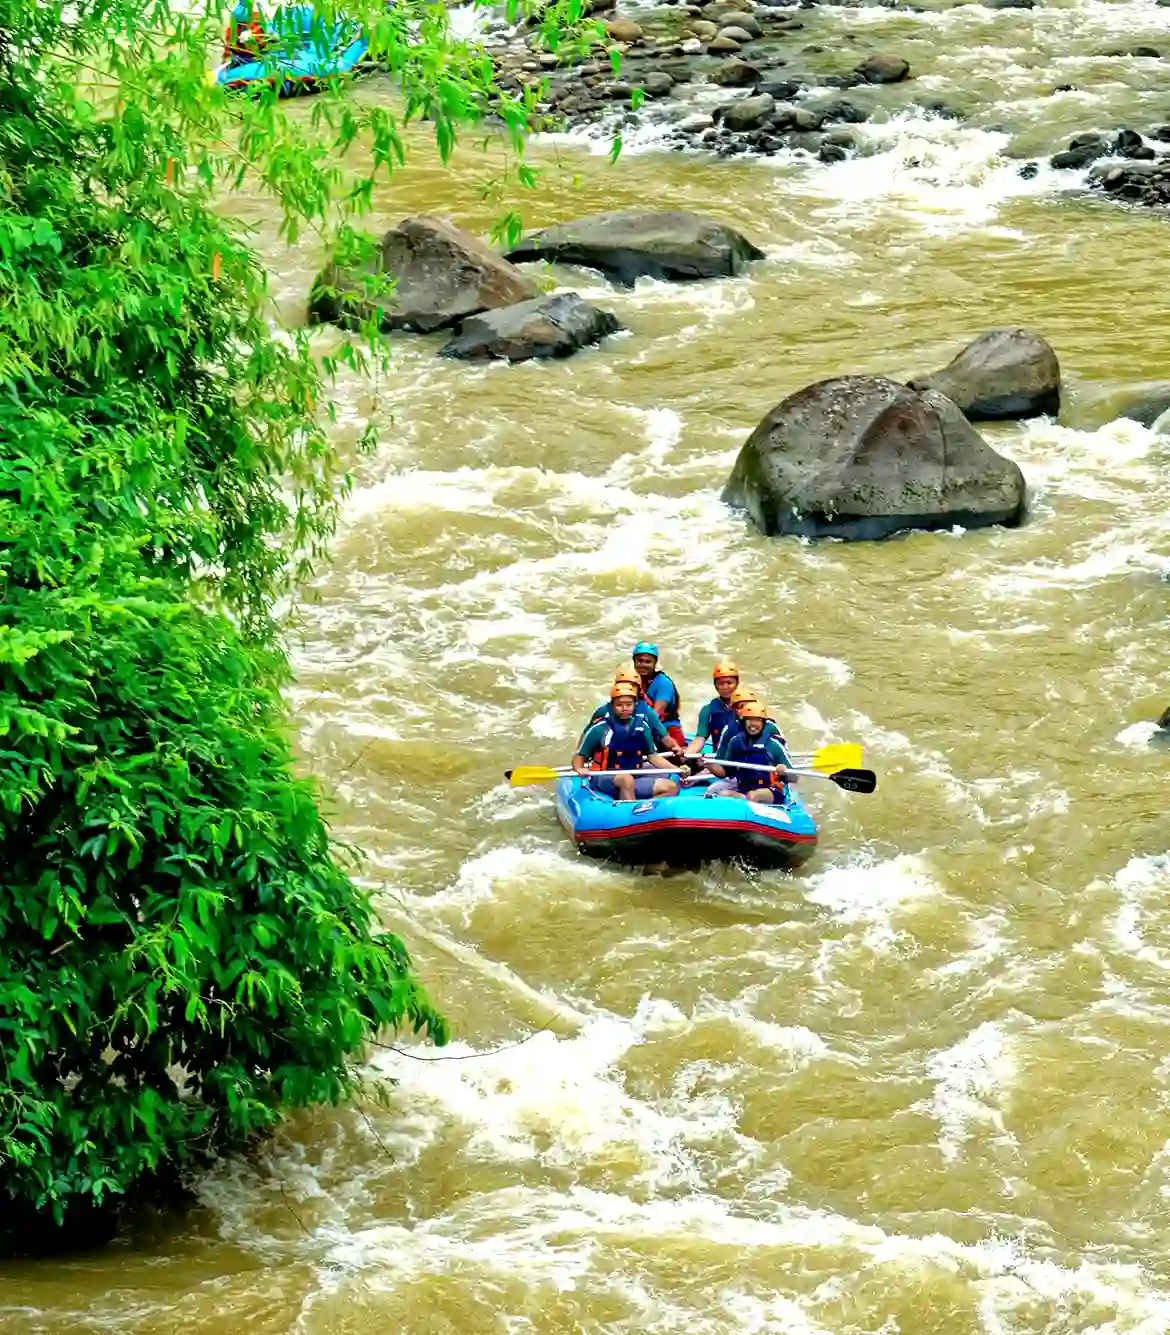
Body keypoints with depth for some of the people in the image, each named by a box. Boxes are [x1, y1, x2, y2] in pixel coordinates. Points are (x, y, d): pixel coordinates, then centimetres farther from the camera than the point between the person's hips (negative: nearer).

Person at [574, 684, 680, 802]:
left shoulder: (641, 726, 8)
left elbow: (652, 756, 16)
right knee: (626, 778, -37)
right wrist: (579, 769, -25)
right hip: (605, 780, -6)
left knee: (671, 787, -11)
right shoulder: (600, 729, -5)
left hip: (635, 780, 6)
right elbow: (580, 756, -2)